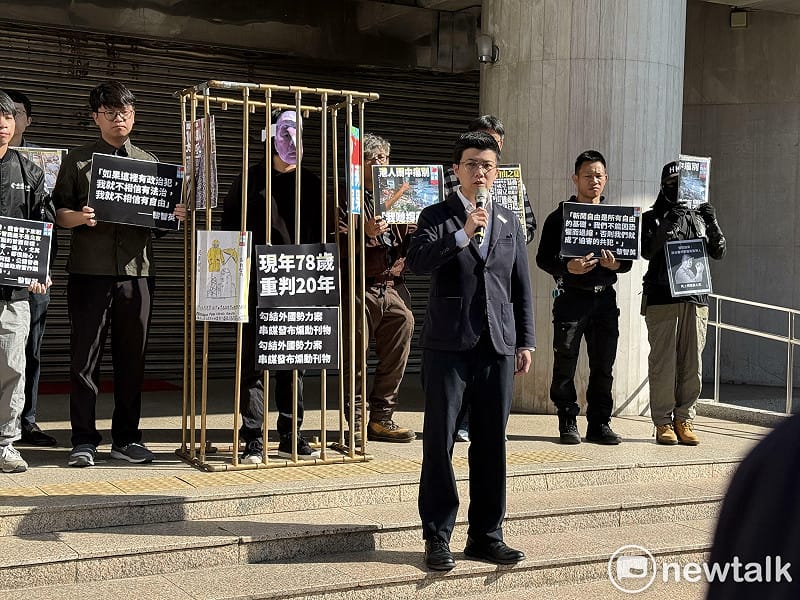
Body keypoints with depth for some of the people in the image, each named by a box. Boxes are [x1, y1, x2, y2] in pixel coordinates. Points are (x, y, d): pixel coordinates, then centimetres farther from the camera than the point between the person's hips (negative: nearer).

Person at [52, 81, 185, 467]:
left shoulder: (148, 162, 16)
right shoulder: (77, 161, 8)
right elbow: (58, 211, 4)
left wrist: (174, 216, -4)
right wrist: (79, 217, -17)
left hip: (136, 271, 3)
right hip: (90, 271, -2)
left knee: (131, 356, 6)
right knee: (85, 356, -1)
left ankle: (126, 438, 16)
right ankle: (84, 441, 7)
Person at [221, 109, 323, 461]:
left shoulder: (310, 184, 14)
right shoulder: (250, 180, 3)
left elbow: (318, 235, 15)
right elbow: (230, 228, 2)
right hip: (258, 286, -4)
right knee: (254, 363, -1)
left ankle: (290, 437, 16)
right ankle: (253, 439, 4)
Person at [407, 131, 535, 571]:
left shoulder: (509, 222, 15)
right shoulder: (437, 217, 3)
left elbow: (521, 286, 16)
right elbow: (416, 261, -16)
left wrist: (526, 341, 10)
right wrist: (463, 234, -25)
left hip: (498, 347, 4)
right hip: (448, 346, -3)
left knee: (491, 445, 7)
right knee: (439, 442, 0)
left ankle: (486, 535, 17)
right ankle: (437, 538, 9)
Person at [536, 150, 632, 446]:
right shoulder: (560, 216, 4)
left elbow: (628, 259, 13)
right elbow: (543, 258, -2)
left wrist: (615, 264, -10)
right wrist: (567, 268, -20)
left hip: (605, 297, 3)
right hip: (571, 296, -3)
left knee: (603, 365, 4)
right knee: (565, 364, -3)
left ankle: (600, 423, 13)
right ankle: (568, 423, 7)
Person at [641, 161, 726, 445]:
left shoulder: (700, 216, 17)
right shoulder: (652, 218, 8)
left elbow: (718, 252, 11)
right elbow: (647, 251, -7)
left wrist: (713, 225, -5)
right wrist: (666, 227, -17)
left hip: (696, 299, 3)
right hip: (661, 299, -3)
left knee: (692, 363, 3)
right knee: (663, 362, -5)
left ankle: (684, 419, 12)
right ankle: (663, 422, 2)